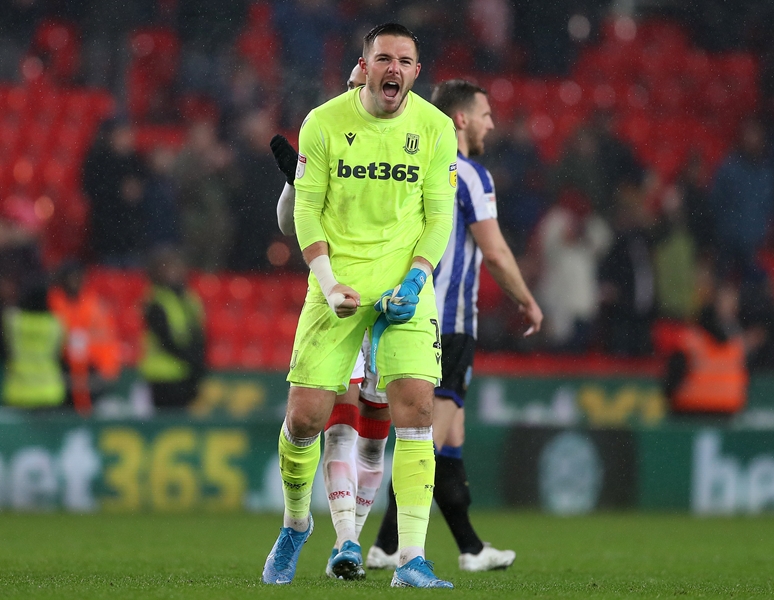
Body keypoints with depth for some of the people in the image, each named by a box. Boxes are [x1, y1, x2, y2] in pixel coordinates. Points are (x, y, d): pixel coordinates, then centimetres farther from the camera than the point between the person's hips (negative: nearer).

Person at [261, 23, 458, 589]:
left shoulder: (436, 128, 0)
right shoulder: (324, 123, -3)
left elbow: (440, 216, 4)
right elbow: (306, 208, 0)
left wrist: (416, 277, -11)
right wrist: (328, 284, -11)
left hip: (405, 279, 0)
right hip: (339, 276, 0)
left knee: (415, 405, -14)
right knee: (305, 415, -4)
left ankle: (412, 559, -13)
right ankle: (296, 525, 26)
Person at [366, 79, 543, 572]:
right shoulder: (469, 175, -9)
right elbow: (495, 253, -8)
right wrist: (528, 302, 1)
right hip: (447, 323, -9)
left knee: (450, 430, 12)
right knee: (432, 428, -10)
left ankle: (470, 548, 17)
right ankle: (387, 545, -16)